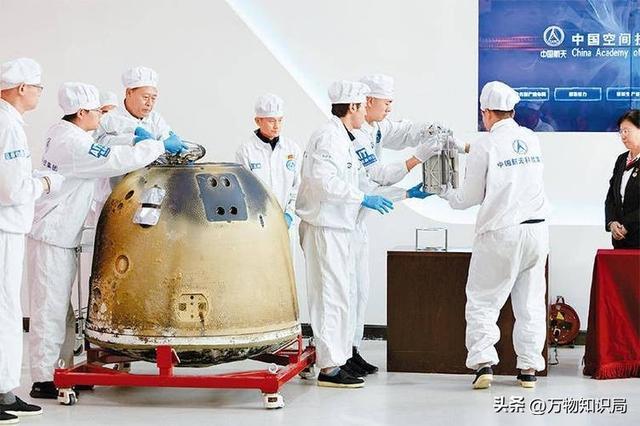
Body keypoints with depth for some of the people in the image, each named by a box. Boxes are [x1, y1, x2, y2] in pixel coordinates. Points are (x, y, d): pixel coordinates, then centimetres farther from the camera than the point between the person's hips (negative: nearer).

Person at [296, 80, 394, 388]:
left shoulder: (344, 140, 19)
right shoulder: (329, 137, -14)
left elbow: (355, 181, 26)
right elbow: (324, 181, -26)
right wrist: (363, 198, -22)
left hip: (338, 227, 11)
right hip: (324, 227, -11)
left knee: (337, 295, 14)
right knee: (332, 296, -9)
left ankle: (334, 359, 21)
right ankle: (329, 367, -6)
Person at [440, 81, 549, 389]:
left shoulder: (485, 147, -9)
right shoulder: (531, 139, 7)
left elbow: (470, 197, -3)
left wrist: (446, 193, 19)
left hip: (500, 233, -5)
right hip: (536, 228, 5)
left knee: (482, 301, 5)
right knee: (530, 302, 10)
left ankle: (483, 361, -6)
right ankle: (529, 367, 11)